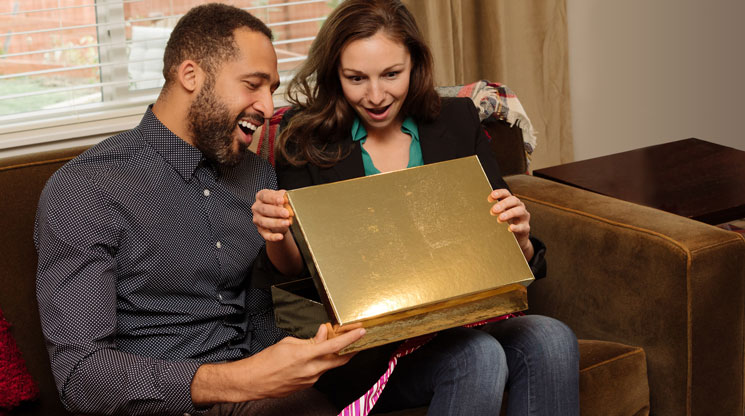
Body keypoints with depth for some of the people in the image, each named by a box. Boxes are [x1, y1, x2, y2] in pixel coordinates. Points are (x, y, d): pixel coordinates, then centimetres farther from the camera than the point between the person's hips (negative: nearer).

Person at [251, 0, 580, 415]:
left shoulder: (458, 120, 9)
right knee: (478, 357, -32)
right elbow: (299, 268, -1)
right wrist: (277, 237, -25)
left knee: (551, 340, -28)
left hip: (457, 319, 3)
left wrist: (519, 235, -15)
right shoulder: (306, 136, 3)